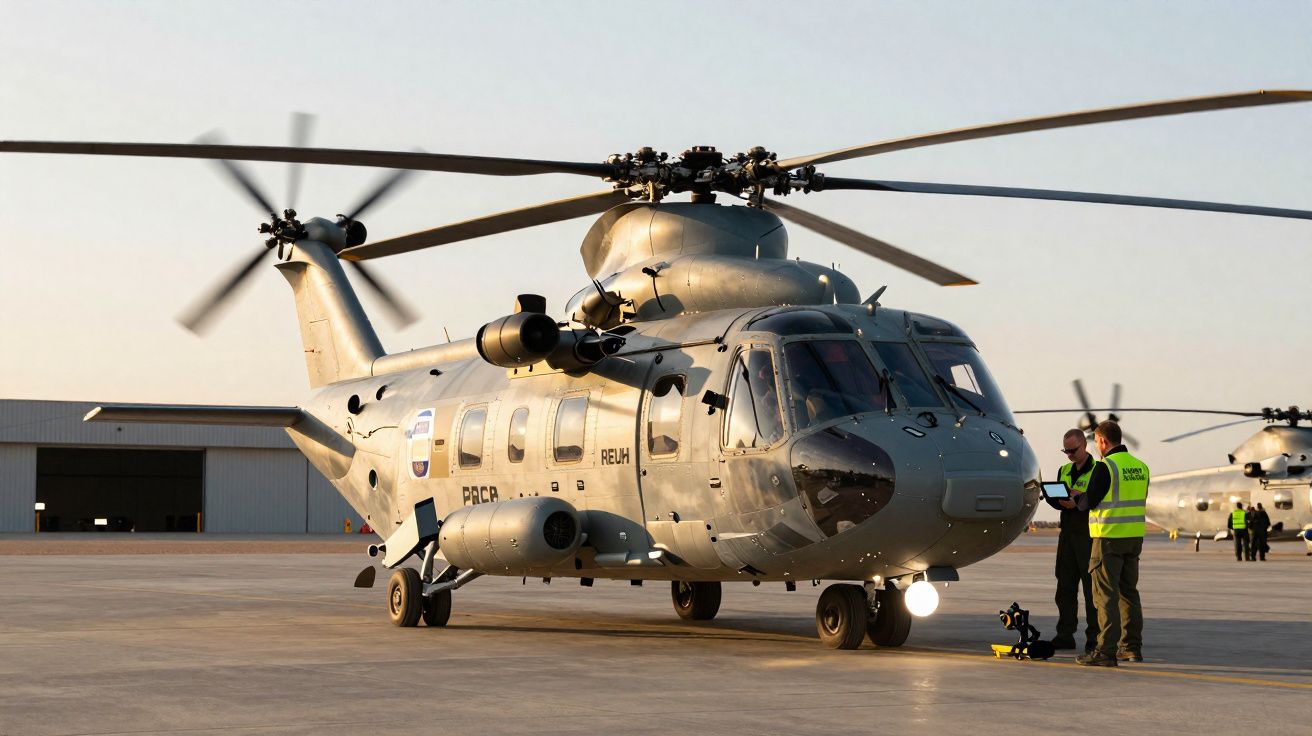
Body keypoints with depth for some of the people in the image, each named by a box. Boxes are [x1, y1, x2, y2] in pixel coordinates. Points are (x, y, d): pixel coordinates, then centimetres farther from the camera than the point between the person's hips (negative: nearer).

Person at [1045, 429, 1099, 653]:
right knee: (1065, 587, 8)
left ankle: (1094, 638, 0)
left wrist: (1078, 503, -25)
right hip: (1067, 534, 7)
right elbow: (1057, 502, 16)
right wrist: (1052, 497, -6)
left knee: (1092, 588, -4)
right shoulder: (1064, 471, 17)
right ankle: (1065, 636, 14)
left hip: (1089, 535, -7)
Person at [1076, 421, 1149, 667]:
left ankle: (1106, 651, -7)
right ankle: (1132, 647, 21)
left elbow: (1089, 502, -13)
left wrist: (1076, 498, 11)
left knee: (1106, 595, -4)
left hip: (1109, 537, -7)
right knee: (1129, 592, 16)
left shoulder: (1105, 467, -14)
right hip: (1135, 536, 7)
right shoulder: (1140, 467, 9)